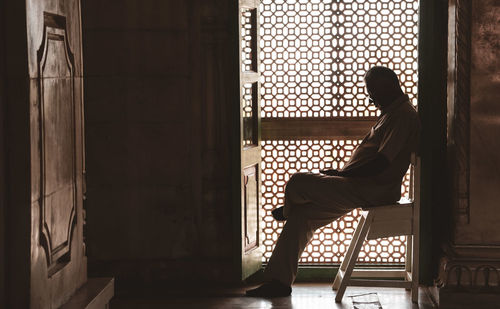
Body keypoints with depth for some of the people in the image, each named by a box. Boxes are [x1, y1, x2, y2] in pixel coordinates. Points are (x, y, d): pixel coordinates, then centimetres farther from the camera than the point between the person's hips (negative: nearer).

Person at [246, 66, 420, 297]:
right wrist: (342, 172, 12)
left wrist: (342, 174, -16)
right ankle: (279, 280, 8)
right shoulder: (392, 113, 21)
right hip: (364, 186, 11)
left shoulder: (403, 116, -13)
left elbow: (382, 162, -23)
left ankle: (287, 212, 22)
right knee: (301, 214, 5)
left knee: (297, 183, -14)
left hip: (374, 189, -11)